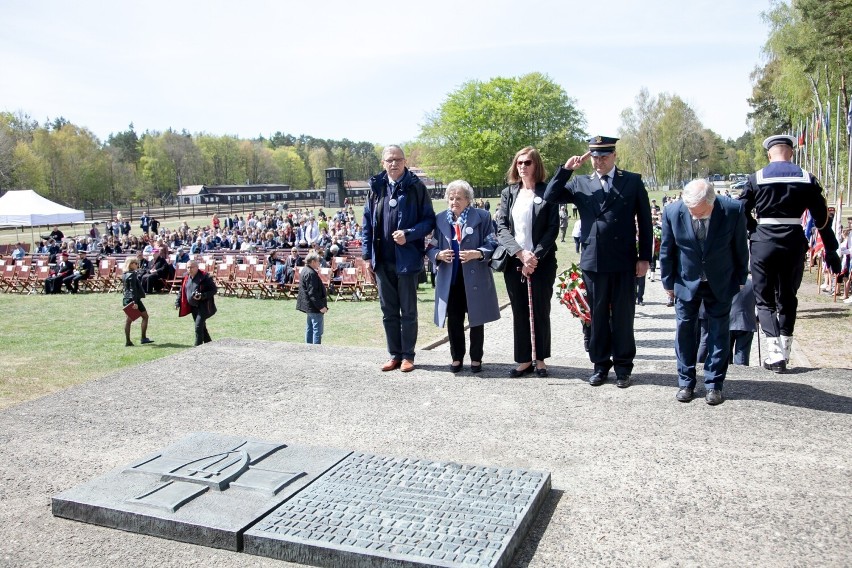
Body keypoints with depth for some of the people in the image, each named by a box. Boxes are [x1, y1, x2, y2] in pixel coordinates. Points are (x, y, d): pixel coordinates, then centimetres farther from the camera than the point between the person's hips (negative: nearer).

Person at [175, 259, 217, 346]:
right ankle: (209, 343, 29)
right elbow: (182, 291, 17)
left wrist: (202, 296, -25)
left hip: (203, 306, -7)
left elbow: (214, 290, -13)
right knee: (202, 327, 16)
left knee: (198, 327, -13)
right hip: (193, 306, 7)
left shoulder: (204, 277, -14)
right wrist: (178, 302, 8)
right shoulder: (186, 278, 6)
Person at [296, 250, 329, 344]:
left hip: (309, 306, 11)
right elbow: (312, 293, -24)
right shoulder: (311, 274, -21)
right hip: (315, 307, -11)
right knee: (317, 330, -6)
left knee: (310, 329, 17)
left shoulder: (305, 271, 11)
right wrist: (321, 306, -22)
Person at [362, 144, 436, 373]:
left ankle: (408, 355, 18)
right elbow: (367, 223, 9)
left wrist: (408, 234, -19)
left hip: (407, 258, -4)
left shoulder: (416, 187, -4)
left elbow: (429, 220, -4)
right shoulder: (376, 187, 6)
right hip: (382, 260, 4)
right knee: (388, 311, 12)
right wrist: (367, 254, 5)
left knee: (408, 311, 7)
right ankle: (394, 355, 23)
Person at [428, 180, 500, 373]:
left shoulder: (482, 216, -2)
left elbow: (492, 245, -3)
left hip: (475, 278, -2)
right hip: (449, 279, 2)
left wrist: (476, 254, -20)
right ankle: (456, 357, 23)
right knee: (453, 320, 7)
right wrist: (439, 255, -13)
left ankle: (476, 358, 22)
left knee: (476, 320, 8)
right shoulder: (440, 219, 7)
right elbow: (431, 248, 8)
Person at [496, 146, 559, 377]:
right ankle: (524, 360, 15)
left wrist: (535, 257, -15)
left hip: (541, 262, -3)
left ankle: (540, 359, 18)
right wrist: (520, 253, -14)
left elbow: (553, 228, -6)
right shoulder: (508, 193, 9)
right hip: (514, 262, 3)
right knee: (519, 312, 7)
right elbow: (501, 227, 0)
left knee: (540, 312, 5)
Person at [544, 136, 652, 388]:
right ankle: (600, 364, 22)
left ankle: (623, 366, 19)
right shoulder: (580, 183, 7)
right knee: (597, 315, 10)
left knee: (623, 316, 7)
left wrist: (644, 257, -1)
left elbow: (644, 221, 3)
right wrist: (566, 169, -8)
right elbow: (550, 197, -1)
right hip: (593, 261, 2)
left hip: (624, 262, -2)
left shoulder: (633, 181, 2)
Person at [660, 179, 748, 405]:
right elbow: (666, 251, -5)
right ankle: (686, 382, 18)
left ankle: (713, 384, 15)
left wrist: (741, 278, 5)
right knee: (685, 331, 5)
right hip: (686, 282, 0)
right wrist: (668, 282, 2)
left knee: (719, 333, 4)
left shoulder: (733, 210, -21)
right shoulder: (672, 212, -20)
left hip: (721, 283, 0)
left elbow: (740, 247, -4)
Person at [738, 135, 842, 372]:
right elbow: (822, 217, 6)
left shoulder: (756, 179, -2)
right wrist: (831, 250, 11)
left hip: (763, 243, -2)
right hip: (794, 244, 2)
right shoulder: (806, 179, 3)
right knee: (787, 299, 16)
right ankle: (784, 354, 19)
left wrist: (755, 231, 14)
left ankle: (775, 354, -6)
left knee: (765, 300, 7)